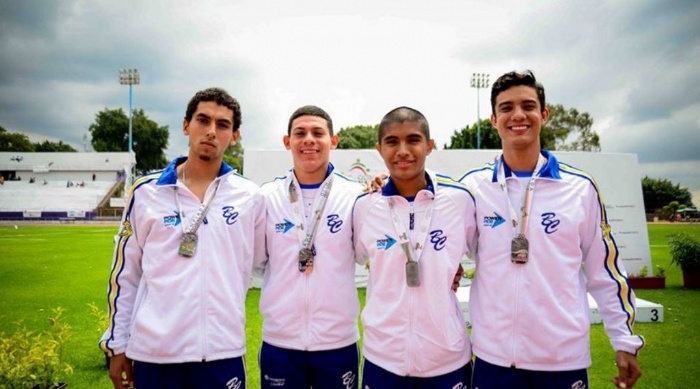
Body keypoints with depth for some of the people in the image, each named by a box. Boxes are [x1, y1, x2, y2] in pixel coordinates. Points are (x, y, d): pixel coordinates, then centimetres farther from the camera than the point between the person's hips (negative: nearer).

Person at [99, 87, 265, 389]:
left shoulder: (250, 197, 0)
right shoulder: (146, 191, 1)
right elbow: (125, 273, 6)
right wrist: (117, 344, 6)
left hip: (222, 352, 0)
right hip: (153, 352, 1)